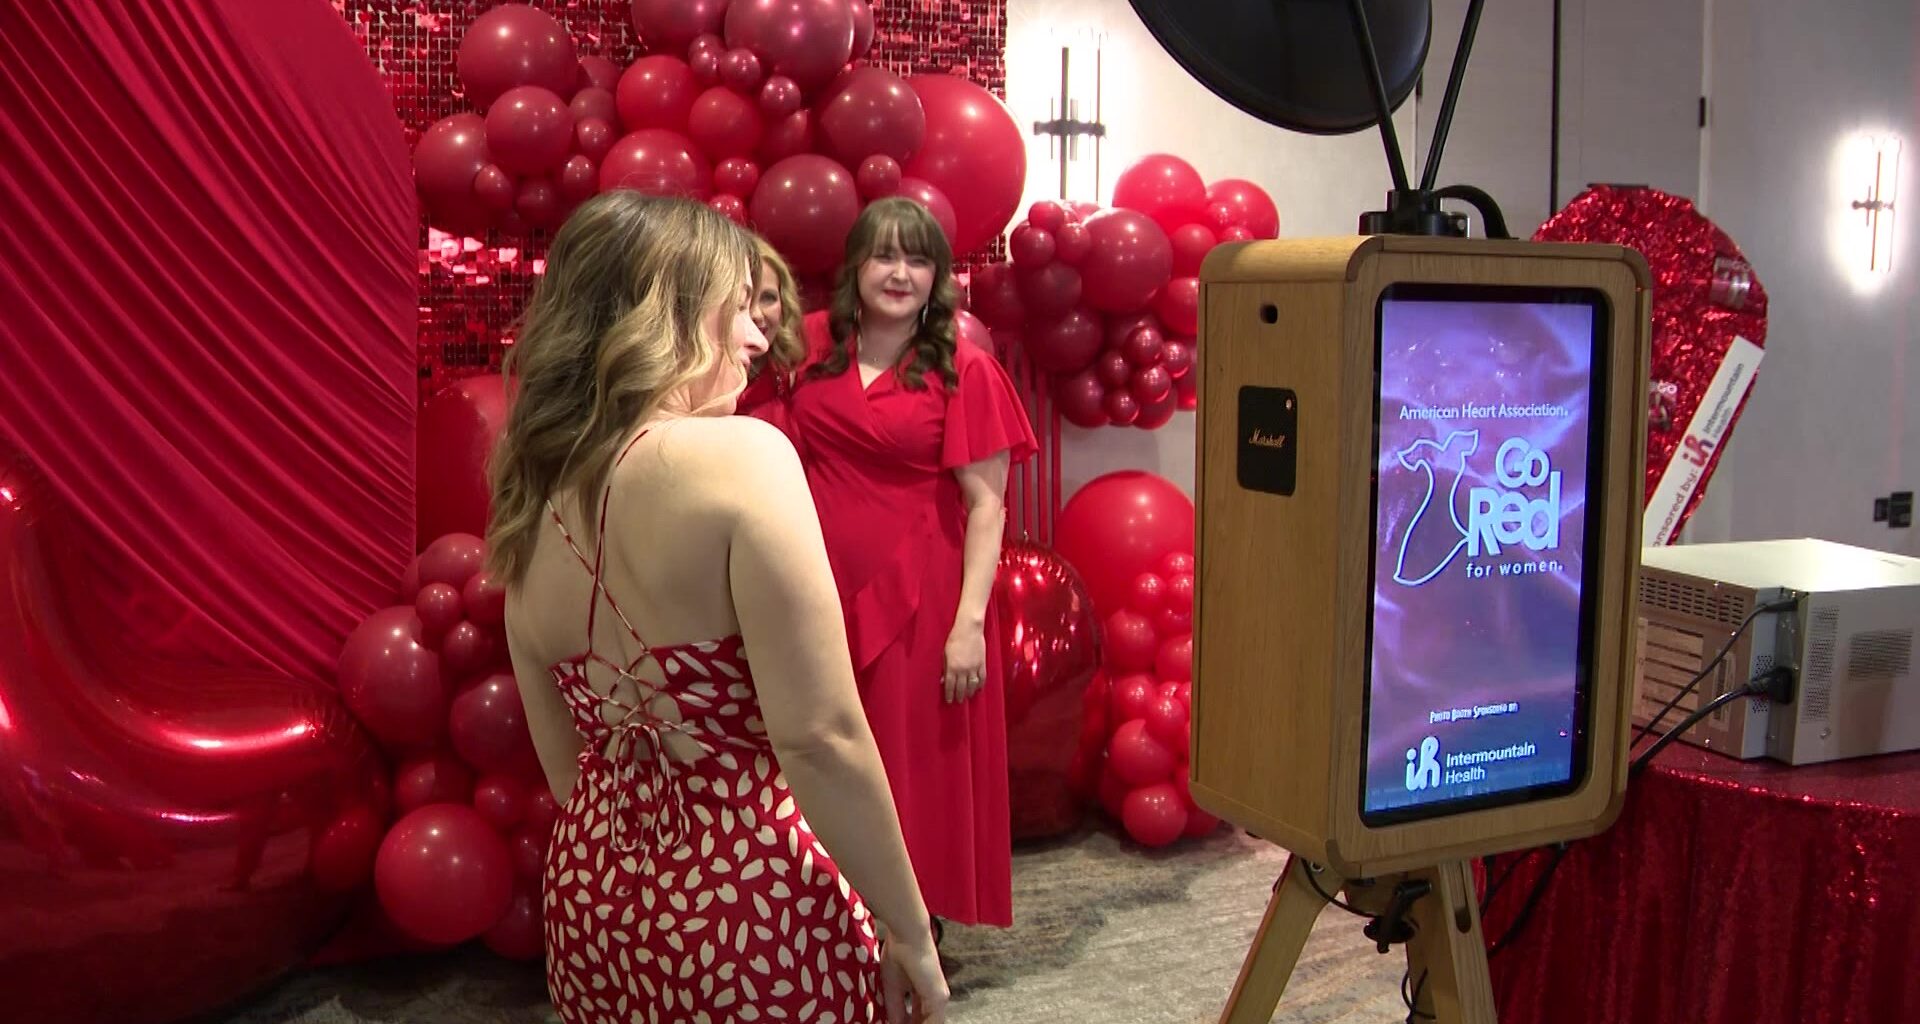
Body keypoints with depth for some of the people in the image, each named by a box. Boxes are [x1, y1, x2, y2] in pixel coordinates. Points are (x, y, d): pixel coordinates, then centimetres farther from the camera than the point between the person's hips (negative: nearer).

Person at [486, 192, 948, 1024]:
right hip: (754, 912, -7)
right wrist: (909, 930, -14)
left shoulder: (530, 510, 2)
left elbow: (566, 768, 11)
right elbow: (819, 739, -23)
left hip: (597, 903, 7)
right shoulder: (739, 456, -19)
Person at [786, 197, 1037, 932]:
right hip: (820, 592, 4)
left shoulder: (964, 371, -8)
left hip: (915, 599, -4)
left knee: (912, 772, 6)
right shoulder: (813, 344, 4)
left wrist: (969, 622, -17)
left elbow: (986, 504, -11)